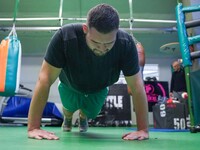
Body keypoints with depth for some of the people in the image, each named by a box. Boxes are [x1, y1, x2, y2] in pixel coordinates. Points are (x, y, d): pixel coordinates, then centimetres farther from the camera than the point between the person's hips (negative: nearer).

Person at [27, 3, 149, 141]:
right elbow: (45, 80, -41)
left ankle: (83, 118, 61)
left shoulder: (126, 44, -38)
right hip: (70, 86, -1)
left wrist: (143, 129, -33)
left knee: (90, 113, 22)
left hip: (99, 89, 2)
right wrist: (33, 127, -43)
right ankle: (67, 119, 60)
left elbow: (137, 85, -32)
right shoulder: (65, 36, -43)